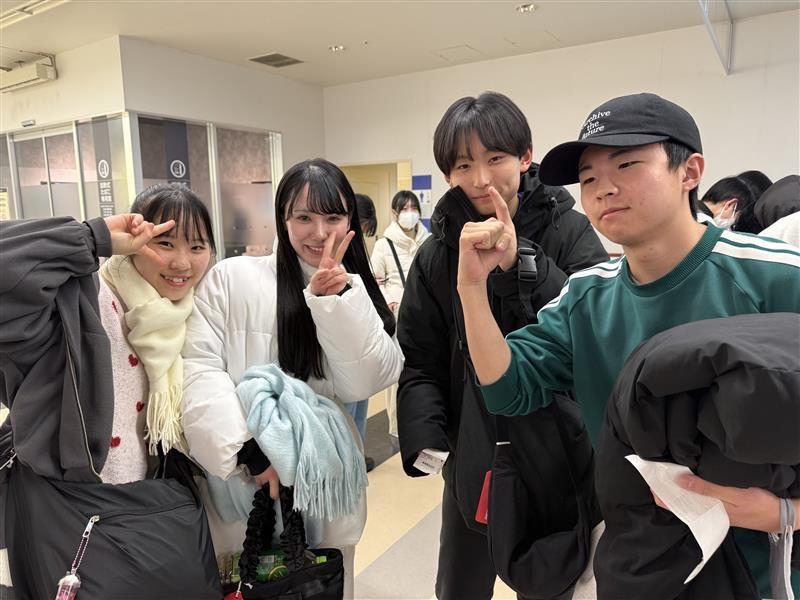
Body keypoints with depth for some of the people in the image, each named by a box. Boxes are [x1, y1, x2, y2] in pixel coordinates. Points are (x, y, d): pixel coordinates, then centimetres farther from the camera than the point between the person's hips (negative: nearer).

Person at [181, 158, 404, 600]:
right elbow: (198, 369, -13)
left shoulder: (356, 293, 4)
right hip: (242, 489, -3)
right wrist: (249, 447, -22)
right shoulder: (232, 278, -8)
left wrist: (337, 297, -18)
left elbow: (366, 382, -8)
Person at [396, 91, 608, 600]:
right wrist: (425, 438, -18)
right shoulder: (437, 255, -2)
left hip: (561, 454, -1)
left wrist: (520, 261, -25)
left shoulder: (570, 231, -7)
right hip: (474, 458, 2)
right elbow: (420, 361, -2)